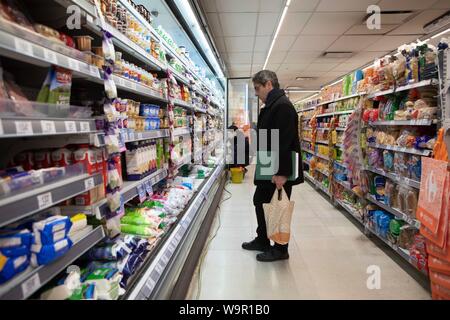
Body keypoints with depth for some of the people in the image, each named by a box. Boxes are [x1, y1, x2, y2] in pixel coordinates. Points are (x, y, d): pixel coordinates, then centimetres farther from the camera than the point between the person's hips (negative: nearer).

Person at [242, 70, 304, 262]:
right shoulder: (272, 106, 14)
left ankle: (280, 250, 21)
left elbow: (286, 142, -26)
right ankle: (262, 241, 35)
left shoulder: (283, 106, -19)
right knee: (260, 202, 19)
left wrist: (282, 172, -27)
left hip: (278, 172, -10)